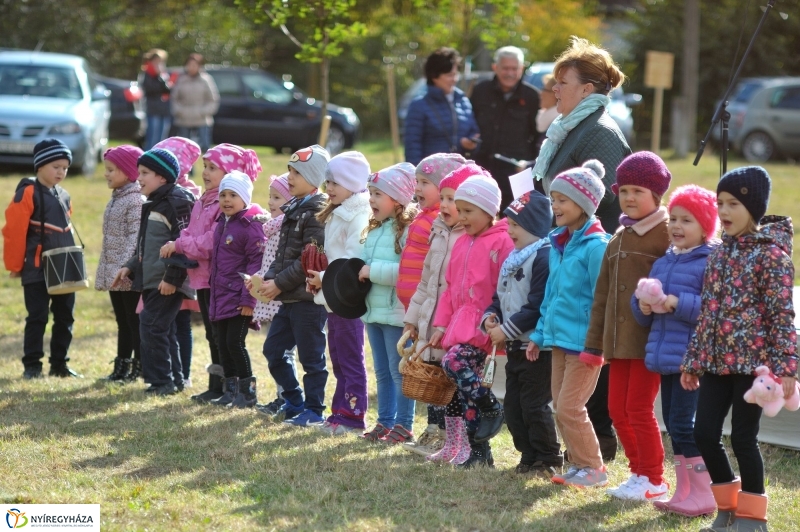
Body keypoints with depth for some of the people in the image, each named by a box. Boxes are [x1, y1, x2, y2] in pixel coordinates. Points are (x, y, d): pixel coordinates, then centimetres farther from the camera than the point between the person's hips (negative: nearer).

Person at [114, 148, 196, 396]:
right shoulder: (154, 204, 18)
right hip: (151, 281, 10)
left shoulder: (177, 201, -14)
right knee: (163, 330, 13)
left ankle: (161, 381, -7)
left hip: (167, 283, -10)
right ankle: (173, 379, 19)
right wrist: (130, 266, 17)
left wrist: (172, 276, -24)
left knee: (152, 327, -12)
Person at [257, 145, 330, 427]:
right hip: (289, 298, 10)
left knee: (311, 356, 0)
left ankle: (313, 410, 10)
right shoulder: (293, 210, 14)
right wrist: (268, 278, 3)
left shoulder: (317, 212, -15)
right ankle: (295, 401, 26)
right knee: (274, 350, 14)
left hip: (309, 297, -10)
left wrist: (279, 284, -17)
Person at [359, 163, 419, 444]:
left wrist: (373, 271, -23)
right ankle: (385, 421, 25)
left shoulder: (408, 231, -16)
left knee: (400, 370, -1)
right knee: (382, 371, 16)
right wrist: (357, 272, -1)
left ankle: (404, 425, 8)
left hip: (397, 312, -9)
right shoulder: (374, 230, 13)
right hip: (373, 311, 9)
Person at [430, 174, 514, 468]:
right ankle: (479, 453, 12)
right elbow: (450, 287, 19)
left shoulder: (501, 242, -9)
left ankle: (492, 409, -7)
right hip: (461, 321, 8)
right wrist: (442, 323, 12)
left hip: (483, 325, -8)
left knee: (454, 361, -27)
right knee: (467, 381, 7)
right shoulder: (462, 243, 17)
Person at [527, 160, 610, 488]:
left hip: (583, 341, -9)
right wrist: (539, 334, 17)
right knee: (561, 407, 12)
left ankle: (593, 469, 5)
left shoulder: (595, 245, -16)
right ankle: (578, 464, 22)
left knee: (569, 407, -7)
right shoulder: (557, 242, 10)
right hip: (559, 337, 9)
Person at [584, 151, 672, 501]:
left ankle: (654, 482, 6)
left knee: (638, 408, -5)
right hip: (619, 340, 8)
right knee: (617, 408, 9)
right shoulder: (619, 238, 16)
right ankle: (639, 472, 22)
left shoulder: (667, 234, -8)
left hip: (650, 339, -8)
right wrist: (594, 342, 18)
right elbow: (603, 294, 19)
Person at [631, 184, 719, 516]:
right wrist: (642, 305, -2)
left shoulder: (711, 262, -10)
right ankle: (684, 491, 21)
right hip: (663, 356, 8)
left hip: (690, 358, -8)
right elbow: (645, 319, 21)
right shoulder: (662, 263, 15)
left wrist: (679, 304, -24)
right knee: (673, 424, 12)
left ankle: (704, 495, -1)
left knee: (683, 423, -9)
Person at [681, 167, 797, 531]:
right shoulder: (720, 253, 12)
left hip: (752, 361, -6)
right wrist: (693, 361, 17)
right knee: (704, 433, 3)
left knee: (743, 438, -1)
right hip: (716, 361, 6)